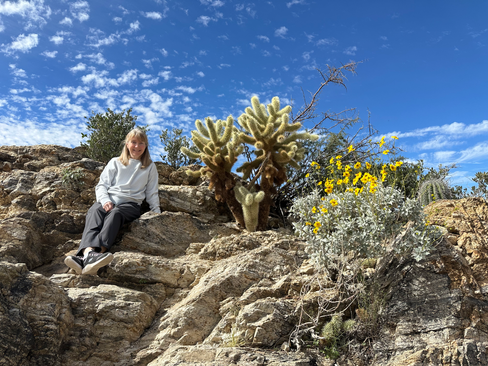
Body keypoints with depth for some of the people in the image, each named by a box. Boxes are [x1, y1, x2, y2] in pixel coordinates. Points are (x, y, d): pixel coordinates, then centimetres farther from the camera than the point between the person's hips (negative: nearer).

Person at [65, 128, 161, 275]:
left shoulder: (150, 167, 21)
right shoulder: (115, 162, 23)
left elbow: (151, 193, 21)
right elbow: (101, 185, 13)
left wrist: (157, 213, 10)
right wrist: (105, 200, -7)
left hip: (130, 204, -2)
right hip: (108, 200, 2)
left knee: (115, 213, -37)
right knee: (94, 211, -34)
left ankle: (97, 254, -59)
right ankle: (88, 252, -59)